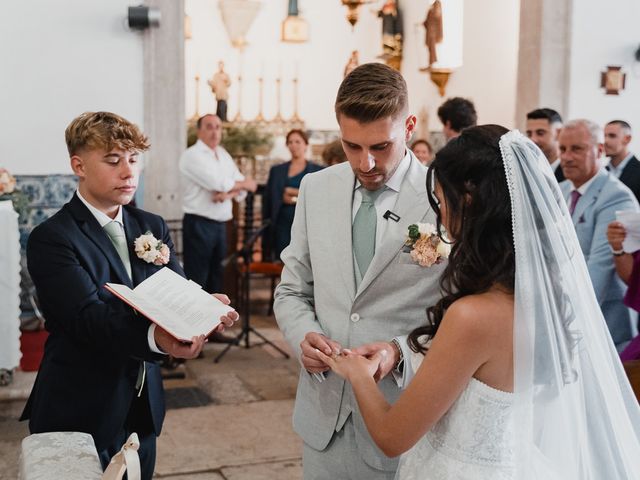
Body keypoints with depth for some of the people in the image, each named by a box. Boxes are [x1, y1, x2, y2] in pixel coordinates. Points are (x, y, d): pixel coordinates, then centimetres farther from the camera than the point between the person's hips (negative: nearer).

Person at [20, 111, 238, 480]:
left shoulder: (152, 227, 7)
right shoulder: (52, 238, -13)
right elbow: (89, 317, -26)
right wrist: (155, 337, -45)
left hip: (144, 407, 6)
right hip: (81, 414, -5)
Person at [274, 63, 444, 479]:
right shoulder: (316, 189, 2)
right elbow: (292, 292, 10)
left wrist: (402, 350, -22)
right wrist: (304, 335, -10)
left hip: (401, 417, -3)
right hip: (324, 411, 4)